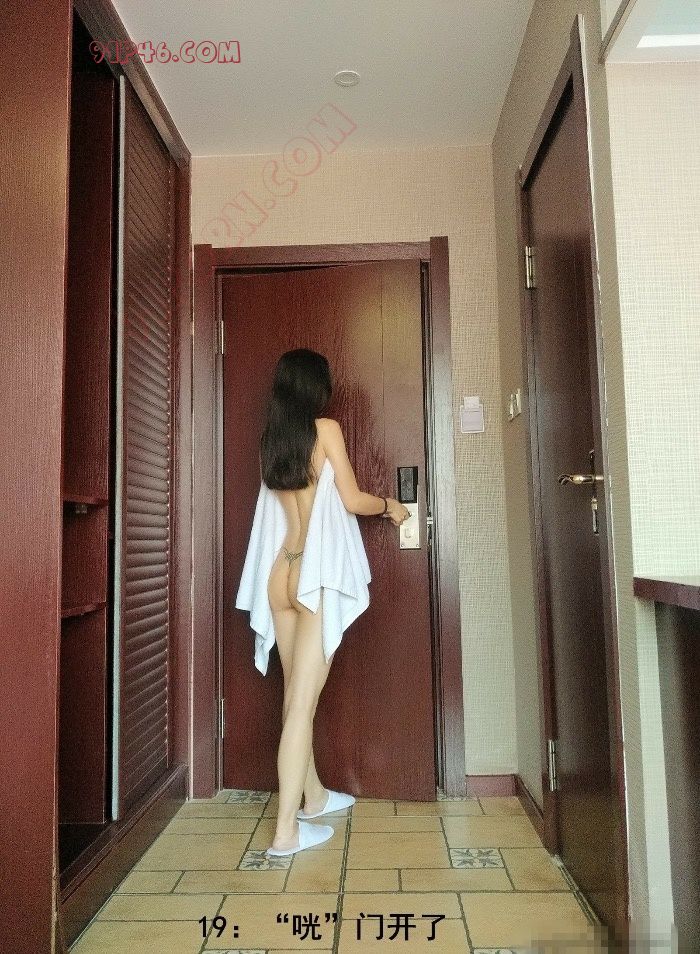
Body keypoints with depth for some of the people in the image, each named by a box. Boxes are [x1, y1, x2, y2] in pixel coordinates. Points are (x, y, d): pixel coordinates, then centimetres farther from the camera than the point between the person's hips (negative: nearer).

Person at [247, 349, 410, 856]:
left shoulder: (273, 437, 12)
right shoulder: (327, 428, -5)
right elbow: (352, 500, -6)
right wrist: (389, 505, 15)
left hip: (281, 572, 7)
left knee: (296, 693, 16)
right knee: (304, 698, -4)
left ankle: (313, 794, 34)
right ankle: (287, 829, 2)